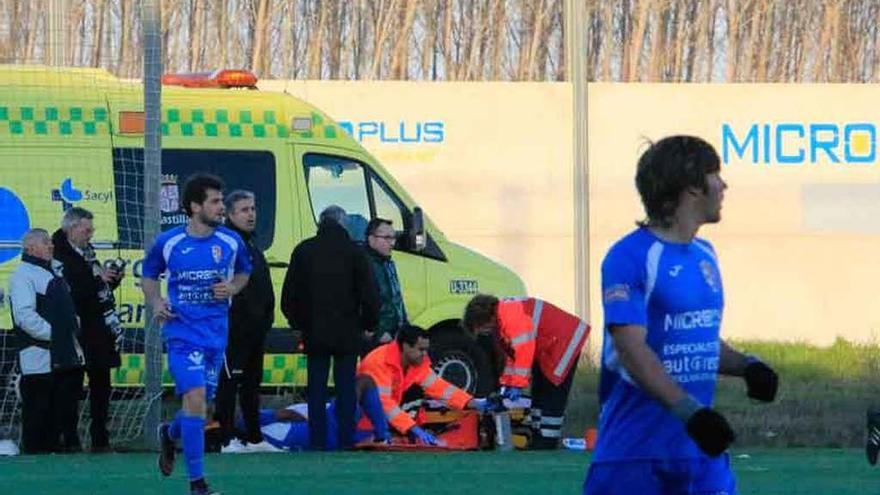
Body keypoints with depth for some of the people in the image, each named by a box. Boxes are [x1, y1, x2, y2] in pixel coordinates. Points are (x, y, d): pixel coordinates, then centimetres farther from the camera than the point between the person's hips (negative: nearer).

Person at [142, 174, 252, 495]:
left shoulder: (231, 242, 1)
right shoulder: (168, 243, -4)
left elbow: (243, 273, 19)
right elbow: (149, 276, 12)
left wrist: (232, 289, -3)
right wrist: (156, 303, -7)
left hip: (217, 334, 4)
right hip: (182, 332, -4)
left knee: (201, 405, 11)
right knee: (195, 396, -19)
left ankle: (170, 434, 48)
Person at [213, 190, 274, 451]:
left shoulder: (252, 244, 19)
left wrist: (267, 315, 18)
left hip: (255, 329, 10)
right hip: (233, 329, -10)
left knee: (252, 381, 14)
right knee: (229, 381, -7)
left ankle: (254, 437, 19)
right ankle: (226, 438, -6)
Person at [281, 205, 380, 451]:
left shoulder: (304, 251, 3)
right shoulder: (353, 251, -3)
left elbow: (289, 295, 7)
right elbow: (370, 294, -4)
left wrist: (299, 324, 18)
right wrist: (368, 324, 9)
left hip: (314, 332, 2)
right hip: (347, 333, -2)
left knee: (316, 388, 6)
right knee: (346, 387, 2)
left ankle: (317, 442, 3)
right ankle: (346, 440, 0)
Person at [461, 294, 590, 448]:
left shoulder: (513, 316, -29)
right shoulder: (499, 322, 3)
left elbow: (524, 350, -33)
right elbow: (509, 354, 10)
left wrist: (518, 385, -30)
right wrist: (506, 383, 2)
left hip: (564, 343, -11)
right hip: (544, 351, 11)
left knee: (552, 394, -13)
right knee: (538, 394, 14)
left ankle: (547, 442, -12)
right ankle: (537, 440, 19)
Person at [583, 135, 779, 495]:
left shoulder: (705, 255, 14)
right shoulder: (629, 257, -11)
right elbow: (631, 350, -20)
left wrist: (747, 367, 3)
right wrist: (689, 411, -29)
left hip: (700, 448, 7)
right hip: (633, 454, -7)